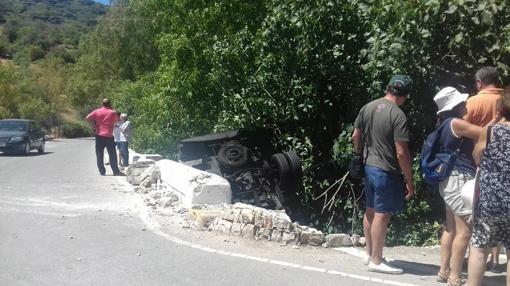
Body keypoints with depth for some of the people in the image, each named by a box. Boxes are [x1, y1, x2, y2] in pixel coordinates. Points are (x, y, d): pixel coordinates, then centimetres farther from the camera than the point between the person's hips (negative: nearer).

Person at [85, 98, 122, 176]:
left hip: (99, 135, 1)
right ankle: (116, 171, 4)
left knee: (99, 155, 7)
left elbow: (87, 118, -6)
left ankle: (102, 172, 7)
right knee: (112, 155, 5)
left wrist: (93, 124, 7)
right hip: (109, 136, -1)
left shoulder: (97, 111, 2)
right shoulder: (113, 112, -1)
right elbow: (116, 121, 16)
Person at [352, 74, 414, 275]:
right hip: (387, 172, -8)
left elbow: (355, 136, 11)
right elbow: (401, 153, -20)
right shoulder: (398, 116, -18)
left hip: (369, 167, 8)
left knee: (371, 211, 17)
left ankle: (370, 254, 29)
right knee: (382, 215, 1)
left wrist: (360, 156, 27)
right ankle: (376, 261, 10)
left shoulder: (368, 107, 2)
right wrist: (410, 181, -12)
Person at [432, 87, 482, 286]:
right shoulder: (456, 123, -14)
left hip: (452, 180, 10)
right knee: (464, 231, -4)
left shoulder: (446, 124, 13)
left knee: (451, 228, 14)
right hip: (460, 180, -10)